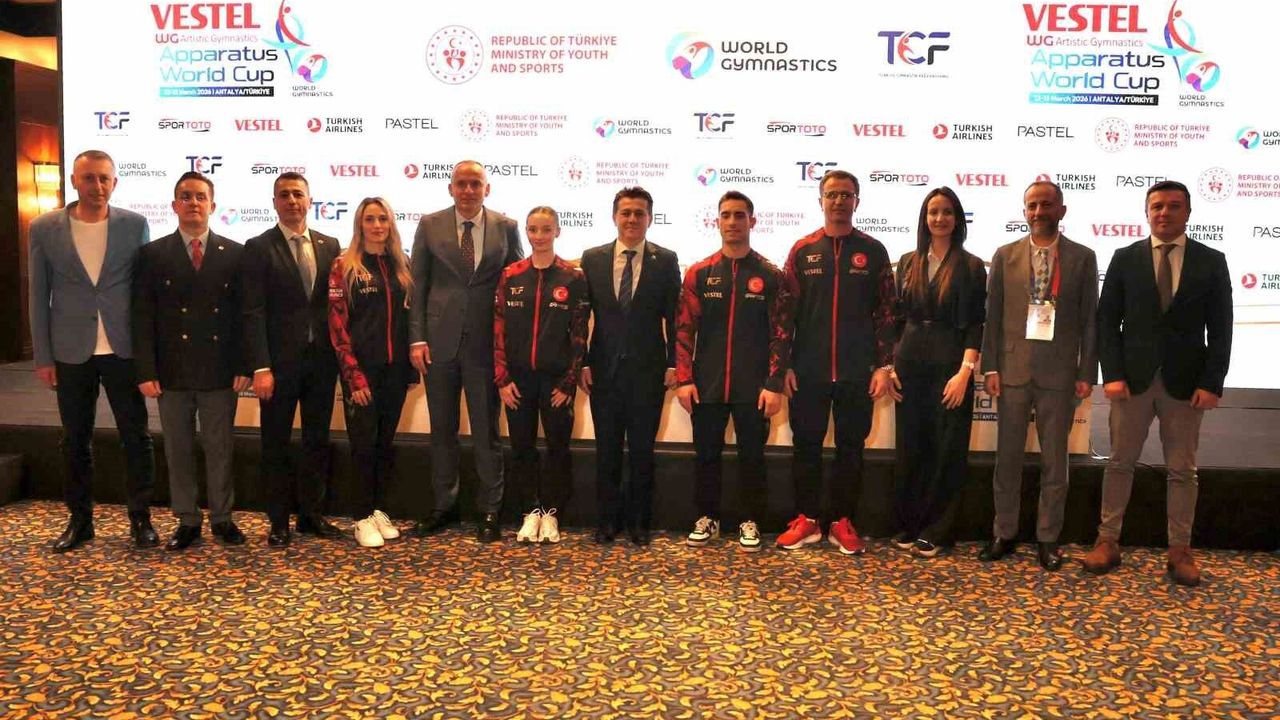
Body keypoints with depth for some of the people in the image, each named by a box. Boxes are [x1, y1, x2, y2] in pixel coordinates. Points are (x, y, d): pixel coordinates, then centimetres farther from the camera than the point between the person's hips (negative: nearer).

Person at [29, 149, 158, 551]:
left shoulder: (135, 225, 0)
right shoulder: (45, 228, 1)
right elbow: (39, 295, 3)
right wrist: (43, 356, 0)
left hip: (124, 350, -1)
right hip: (71, 353, 1)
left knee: (136, 437, 4)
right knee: (75, 442, 11)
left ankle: (141, 519, 16)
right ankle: (79, 520, 24)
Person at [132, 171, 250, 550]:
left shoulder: (235, 253, 3)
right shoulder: (153, 254, 3)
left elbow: (244, 313, 2)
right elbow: (143, 317, 0)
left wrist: (243, 365, -4)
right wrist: (146, 371, -6)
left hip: (220, 370, 0)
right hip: (172, 370, 0)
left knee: (220, 448, 8)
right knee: (178, 449, 8)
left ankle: (222, 518, 20)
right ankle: (187, 520, 20)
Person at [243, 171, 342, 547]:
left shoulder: (329, 245, 8)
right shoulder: (259, 247, -3)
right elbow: (254, 312, -9)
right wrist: (260, 367, -16)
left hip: (322, 359, 4)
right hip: (280, 361, -3)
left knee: (318, 440, 11)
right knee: (276, 443, 7)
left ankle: (311, 513, 24)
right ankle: (279, 521, 18)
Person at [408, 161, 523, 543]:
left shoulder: (507, 228, 3)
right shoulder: (430, 225, 4)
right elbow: (417, 285, 4)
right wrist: (417, 338, -4)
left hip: (486, 343, -1)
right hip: (439, 342, 1)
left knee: (486, 431, 6)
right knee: (442, 429, 11)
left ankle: (489, 511, 17)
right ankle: (443, 505, 25)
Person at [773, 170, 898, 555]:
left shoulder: (872, 251, 4)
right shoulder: (803, 250, 4)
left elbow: (887, 311, 3)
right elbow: (787, 310, 3)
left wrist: (884, 366, -3)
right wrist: (782, 365, -2)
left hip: (856, 372, 0)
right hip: (808, 370, 0)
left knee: (851, 447, 7)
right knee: (806, 444, 6)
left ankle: (842, 521, 18)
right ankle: (807, 519, 18)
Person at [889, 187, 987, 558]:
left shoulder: (971, 267, 0)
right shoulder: (908, 263, 9)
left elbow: (976, 325, -5)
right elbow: (898, 318, 12)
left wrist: (965, 371, -15)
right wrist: (891, 365, 4)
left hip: (950, 367, -3)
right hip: (910, 366, 3)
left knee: (947, 450, 1)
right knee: (909, 448, 7)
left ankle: (935, 532, 12)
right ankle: (908, 526, 19)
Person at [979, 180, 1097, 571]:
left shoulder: (1082, 258, 3)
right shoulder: (1005, 256, 6)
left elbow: (1089, 319, 2)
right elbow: (993, 316, 5)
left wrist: (1087, 373, -3)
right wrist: (990, 368, -2)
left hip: (1059, 373, -1)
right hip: (1013, 370, 1)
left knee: (1055, 460, 7)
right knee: (1007, 457, 7)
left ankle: (1048, 539, 17)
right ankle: (1004, 534, 18)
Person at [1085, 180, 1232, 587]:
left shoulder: (1211, 261, 3)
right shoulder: (1125, 259, 4)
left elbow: (1220, 329, 1)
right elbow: (1107, 321, 2)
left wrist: (1212, 383, -8)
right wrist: (1112, 374, -8)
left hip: (1186, 382, 0)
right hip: (1132, 378, 0)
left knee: (1182, 470, 7)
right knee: (1120, 463, 7)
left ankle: (1180, 550, 16)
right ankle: (1108, 541, 15)